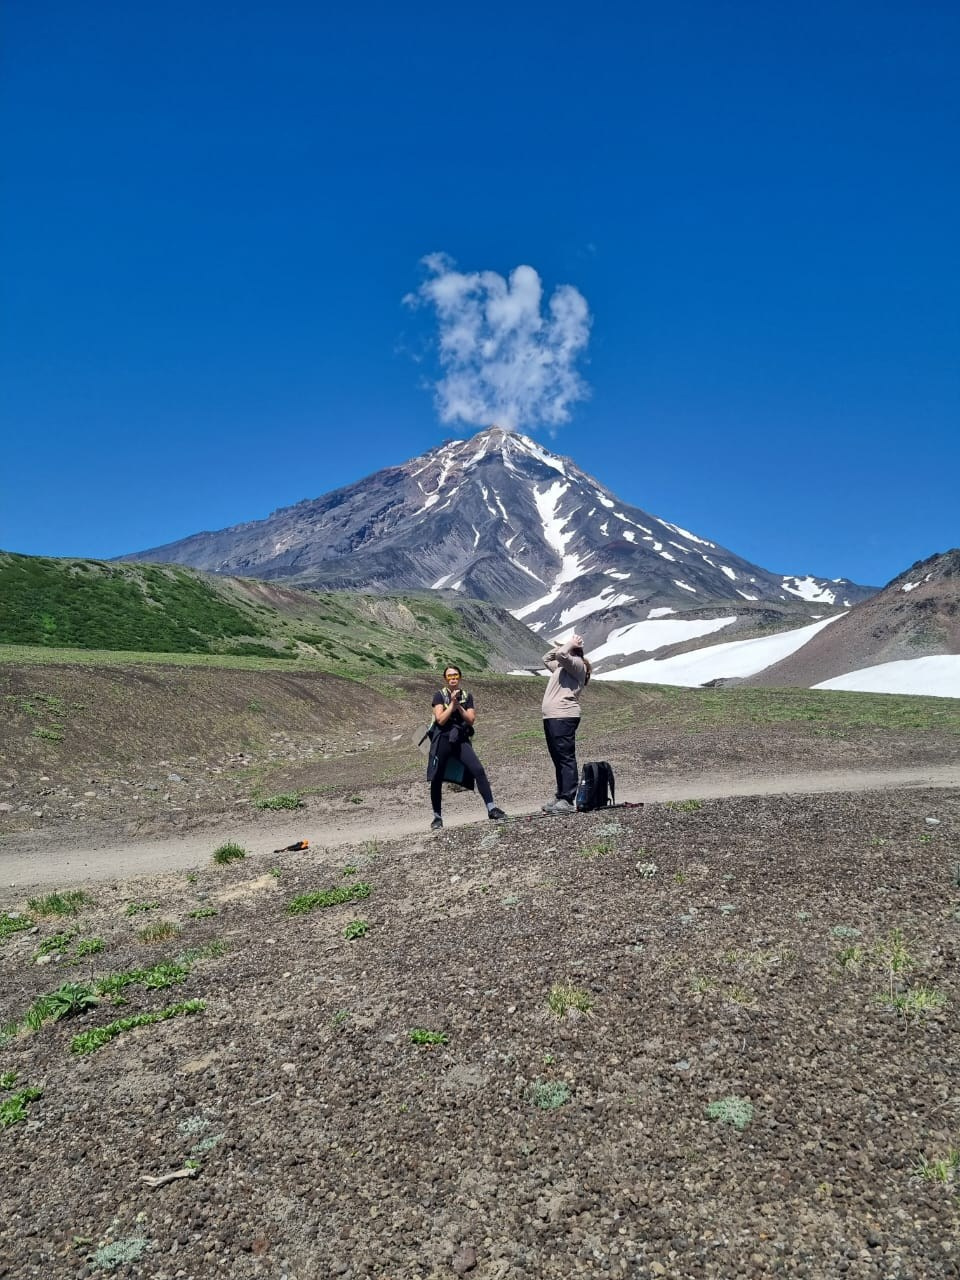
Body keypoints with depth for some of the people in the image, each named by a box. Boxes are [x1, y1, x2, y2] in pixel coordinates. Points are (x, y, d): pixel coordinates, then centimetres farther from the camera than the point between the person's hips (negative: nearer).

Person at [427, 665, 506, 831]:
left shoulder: (467, 696, 11)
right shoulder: (440, 695, 1)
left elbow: (471, 719, 1)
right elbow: (440, 719, -9)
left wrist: (459, 706, -10)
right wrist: (452, 703, -12)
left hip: (461, 740, 2)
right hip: (442, 740, -2)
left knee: (478, 770, -14)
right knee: (436, 779, 0)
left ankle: (491, 808, -11)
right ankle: (437, 817, 15)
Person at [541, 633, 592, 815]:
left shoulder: (577, 664, -5)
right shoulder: (562, 666, 23)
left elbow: (562, 654, -23)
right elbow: (546, 658, 39)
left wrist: (571, 644, -3)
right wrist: (560, 645, 25)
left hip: (564, 717, -10)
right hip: (551, 718, 10)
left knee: (566, 758, -11)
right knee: (558, 759, 14)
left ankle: (567, 801, -13)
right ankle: (560, 797, 21)